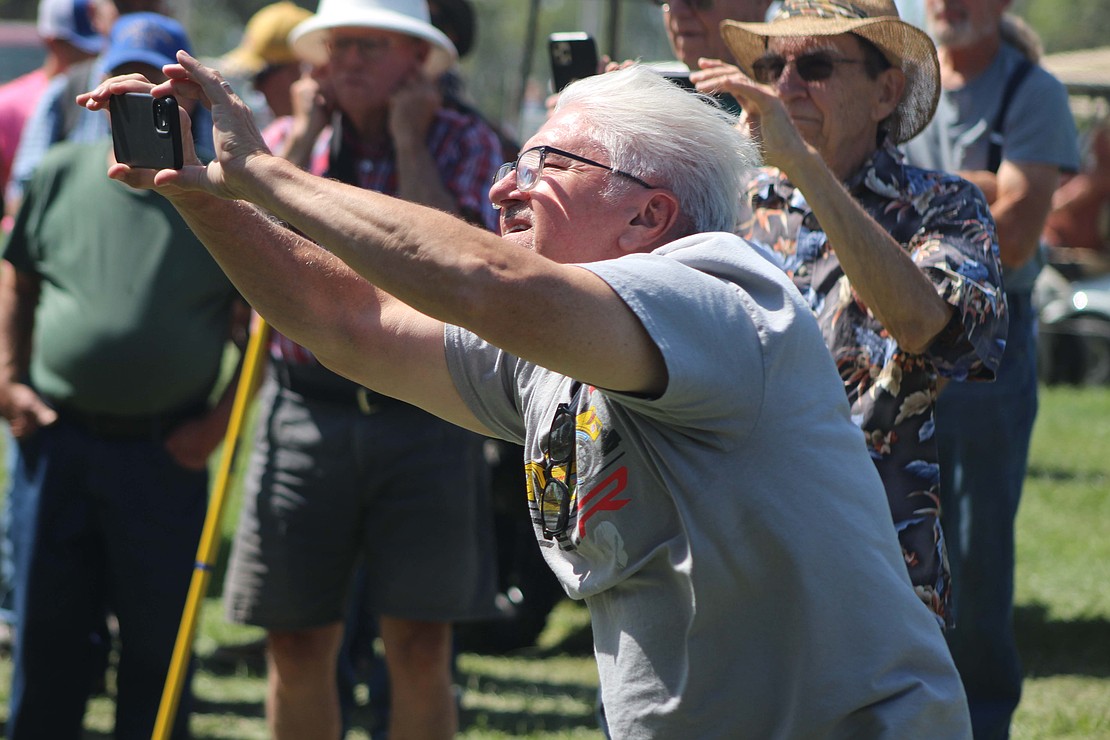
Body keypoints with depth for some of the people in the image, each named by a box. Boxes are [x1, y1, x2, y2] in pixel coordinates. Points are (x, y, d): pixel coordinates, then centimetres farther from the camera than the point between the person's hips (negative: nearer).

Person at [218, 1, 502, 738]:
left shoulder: (466, 144, 1)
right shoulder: (291, 143, 9)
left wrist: (409, 139, -10)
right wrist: (307, 139, -5)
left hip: (425, 411, -2)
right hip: (308, 411, 2)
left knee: (420, 649, 0)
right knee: (298, 645, 5)